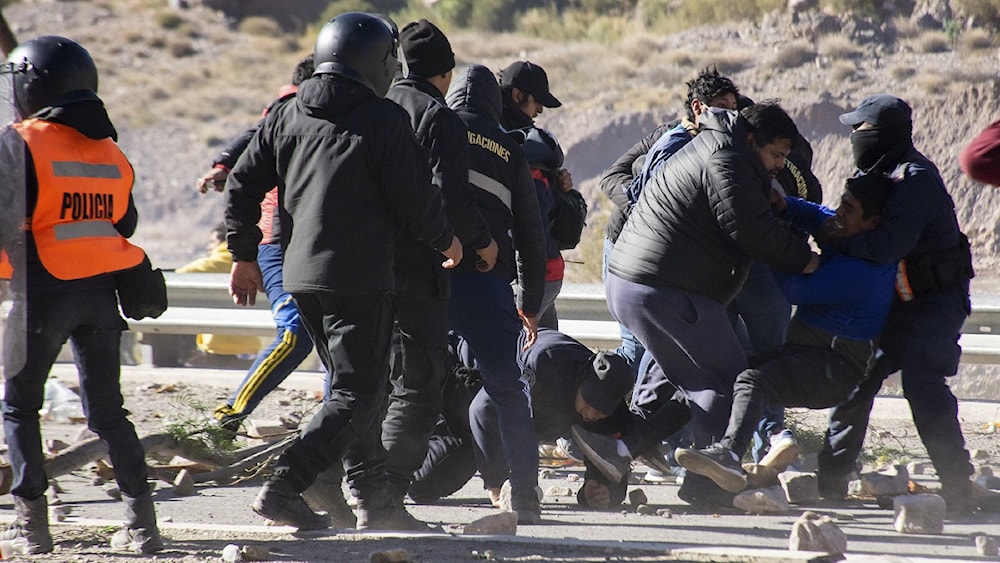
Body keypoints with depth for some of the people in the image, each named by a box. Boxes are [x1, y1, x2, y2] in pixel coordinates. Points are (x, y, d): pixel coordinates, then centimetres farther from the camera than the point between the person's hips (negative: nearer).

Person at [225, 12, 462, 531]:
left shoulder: (286, 114, 8)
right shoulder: (384, 120, -10)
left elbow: (241, 188, 9)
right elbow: (416, 201, -8)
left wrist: (244, 256, 19)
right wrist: (446, 241, 11)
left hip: (300, 275, 7)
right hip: (359, 279, -7)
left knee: (352, 384, 18)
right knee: (358, 395, -4)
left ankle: (372, 497, 20)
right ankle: (282, 489, -16)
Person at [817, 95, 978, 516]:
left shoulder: (916, 179, -22)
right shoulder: (878, 175, 8)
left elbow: (886, 247, -32)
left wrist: (834, 241, -21)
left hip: (936, 300, -10)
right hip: (896, 302, 10)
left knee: (922, 383, -20)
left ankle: (958, 492, -17)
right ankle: (830, 482, 19)